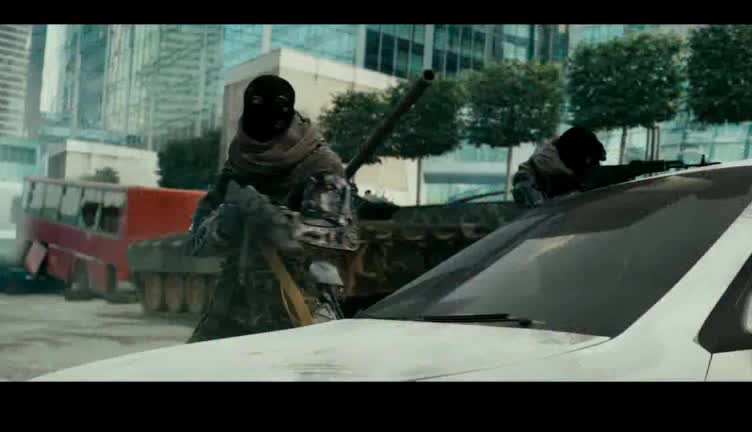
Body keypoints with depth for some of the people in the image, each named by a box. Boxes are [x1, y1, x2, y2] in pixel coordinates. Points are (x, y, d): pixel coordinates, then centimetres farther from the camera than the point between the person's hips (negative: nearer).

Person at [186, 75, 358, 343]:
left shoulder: (320, 166, -6)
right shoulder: (236, 167, 9)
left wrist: (272, 218, -28)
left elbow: (339, 234, -18)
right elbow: (200, 237, 6)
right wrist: (228, 219, -17)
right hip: (238, 296, 5)